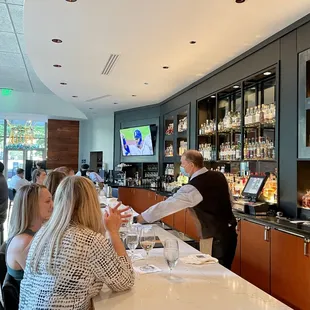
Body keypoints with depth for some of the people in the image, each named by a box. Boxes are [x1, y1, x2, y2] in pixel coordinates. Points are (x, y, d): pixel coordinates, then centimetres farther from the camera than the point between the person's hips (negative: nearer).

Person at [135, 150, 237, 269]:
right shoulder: (219, 176, 2)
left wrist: (143, 217, -9)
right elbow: (230, 200, 13)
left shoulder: (192, 188, -21)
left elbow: (168, 204, -18)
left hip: (216, 238, -8)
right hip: (230, 232, 8)